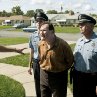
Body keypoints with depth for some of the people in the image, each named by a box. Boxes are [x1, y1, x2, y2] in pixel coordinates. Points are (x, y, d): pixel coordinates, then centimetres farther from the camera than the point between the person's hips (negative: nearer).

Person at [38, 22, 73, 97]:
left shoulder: (63, 44, -21)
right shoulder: (40, 44, -4)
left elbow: (70, 60, -7)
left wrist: (62, 70, 2)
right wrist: (44, 68, 11)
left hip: (59, 77, -5)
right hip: (44, 75, 5)